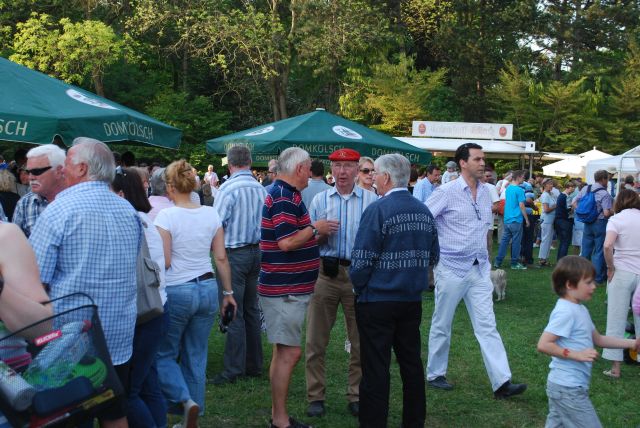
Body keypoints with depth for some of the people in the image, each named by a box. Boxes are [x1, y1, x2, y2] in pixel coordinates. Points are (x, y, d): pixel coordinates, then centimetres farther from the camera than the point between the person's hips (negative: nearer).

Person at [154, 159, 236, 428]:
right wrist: (228, 292, 13)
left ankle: (185, 401, -8)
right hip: (208, 290, 5)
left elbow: (164, 262, -13)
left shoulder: (166, 216, -11)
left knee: (164, 354, 12)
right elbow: (221, 258, 5)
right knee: (196, 357, 14)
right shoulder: (211, 214, 3)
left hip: (176, 292, -5)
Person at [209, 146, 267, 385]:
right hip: (256, 251, 7)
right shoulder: (261, 189, 5)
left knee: (233, 312, -4)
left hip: (234, 253, -7)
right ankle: (254, 365, 21)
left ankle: (234, 369, -2)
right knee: (251, 309, 14)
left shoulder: (229, 188, -15)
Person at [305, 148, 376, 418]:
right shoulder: (320, 200, 9)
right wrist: (321, 232, -11)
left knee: (360, 340, 7)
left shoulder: (371, 200, 3)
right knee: (316, 338, 4)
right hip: (326, 272, 1)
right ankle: (315, 396, 15)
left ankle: (356, 396, 20)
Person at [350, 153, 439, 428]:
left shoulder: (378, 210, -15)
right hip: (412, 300, 6)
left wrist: (358, 288, 0)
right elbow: (432, 257, 11)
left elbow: (362, 260, -17)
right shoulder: (423, 211, 5)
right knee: (411, 363, 15)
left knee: (376, 368, 1)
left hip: (377, 300, -6)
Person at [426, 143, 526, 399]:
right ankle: (435, 374, 23)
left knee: (487, 325, 0)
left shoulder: (485, 193, 8)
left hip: (479, 269, 5)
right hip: (451, 269, -5)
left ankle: (502, 382, -2)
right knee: (442, 325, 8)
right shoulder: (446, 192, -11)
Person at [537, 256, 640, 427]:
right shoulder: (565, 312, -20)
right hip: (569, 389, -9)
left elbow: (598, 339, 22)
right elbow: (543, 344, -25)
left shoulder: (580, 310, 11)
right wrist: (577, 354, -24)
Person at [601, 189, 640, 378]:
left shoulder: (616, 219, -3)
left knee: (616, 320, 5)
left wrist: (610, 268, -6)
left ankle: (615, 367, 6)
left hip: (622, 272, -3)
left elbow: (607, 246, -18)